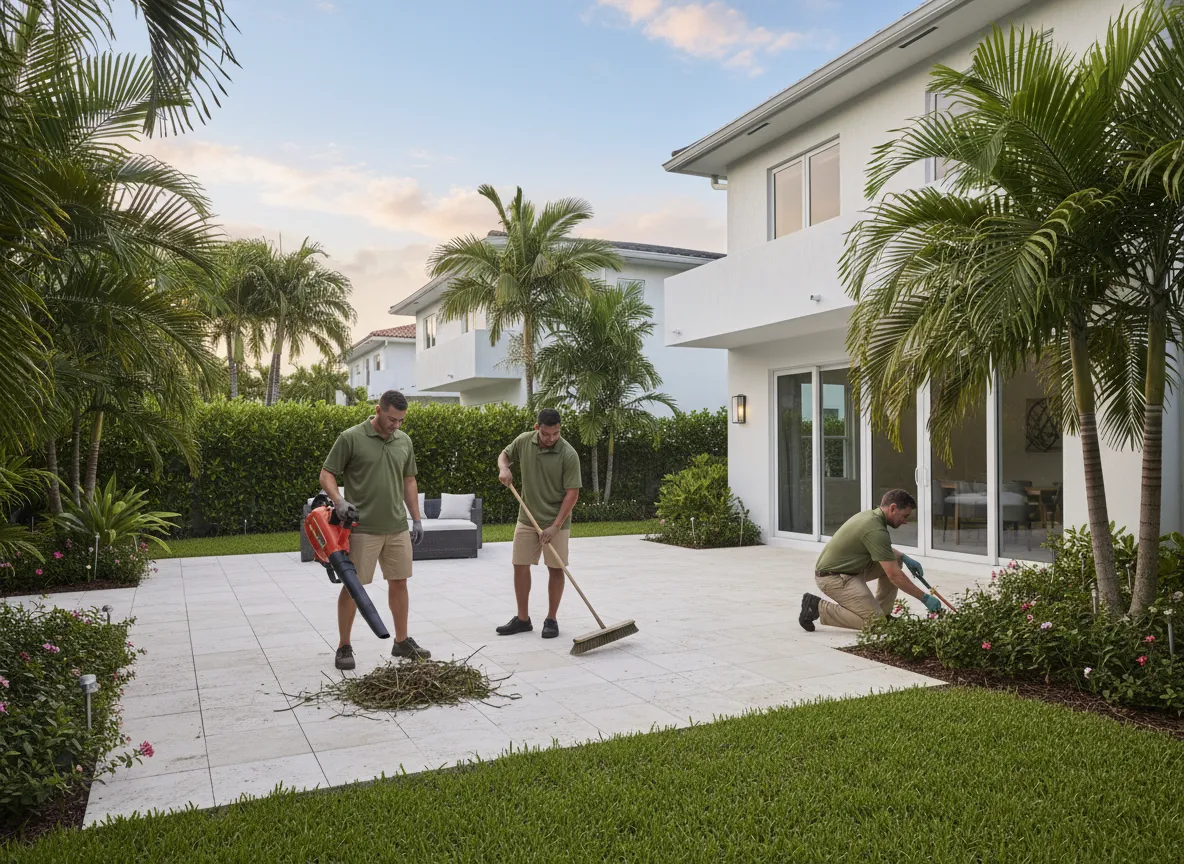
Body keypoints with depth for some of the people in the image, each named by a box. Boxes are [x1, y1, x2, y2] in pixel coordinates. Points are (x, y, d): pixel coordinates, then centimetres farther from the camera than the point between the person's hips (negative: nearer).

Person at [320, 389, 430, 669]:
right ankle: (344, 647, 13)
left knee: (399, 583, 10)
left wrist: (416, 519, 11)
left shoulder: (404, 441, 8)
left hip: (397, 528, 5)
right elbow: (326, 475, -7)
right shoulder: (351, 438, -9)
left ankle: (402, 642, 22)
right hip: (362, 529, -5)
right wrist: (339, 500, -25)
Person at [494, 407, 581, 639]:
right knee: (520, 566, 5)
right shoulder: (524, 441, -5)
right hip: (526, 519, 4)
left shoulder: (569, 454, -19)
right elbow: (504, 454, 15)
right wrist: (503, 468, -9)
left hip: (556, 521, -4)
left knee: (556, 568, 1)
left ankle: (551, 619, 16)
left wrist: (555, 526, -21)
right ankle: (523, 619, 18)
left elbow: (572, 493, -17)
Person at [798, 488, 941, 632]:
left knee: (895, 560, 11)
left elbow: (882, 549, 28)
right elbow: (894, 576, -22)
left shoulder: (870, 515, 6)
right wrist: (924, 598, -14)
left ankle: (882, 614, 16)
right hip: (833, 578, -10)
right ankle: (819, 608, -6)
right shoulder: (876, 530, -23)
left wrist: (904, 557, 11)